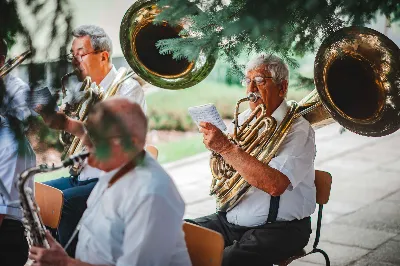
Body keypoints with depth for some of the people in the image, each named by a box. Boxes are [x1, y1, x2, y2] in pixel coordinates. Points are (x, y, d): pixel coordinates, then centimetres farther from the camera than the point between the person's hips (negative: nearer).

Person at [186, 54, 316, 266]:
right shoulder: (243, 119, 10)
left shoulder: (298, 130, -12)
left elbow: (275, 184, -29)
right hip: (230, 220, 7)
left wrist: (226, 148, -29)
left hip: (278, 228, -6)